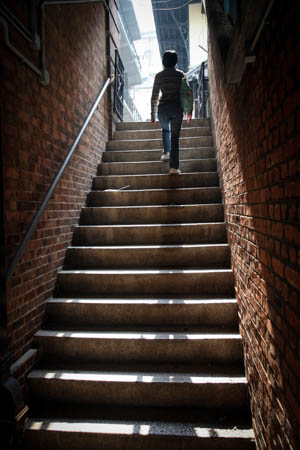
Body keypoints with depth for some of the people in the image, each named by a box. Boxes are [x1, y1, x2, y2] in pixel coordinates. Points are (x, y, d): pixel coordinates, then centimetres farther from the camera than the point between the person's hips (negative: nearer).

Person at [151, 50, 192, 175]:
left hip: (163, 108, 0)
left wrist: (153, 115, 8)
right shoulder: (181, 75, 5)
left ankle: (166, 153, 23)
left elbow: (154, 96, 3)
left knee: (165, 129, 31)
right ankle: (174, 167, -4)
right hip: (177, 108, 0)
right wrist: (189, 111, 16)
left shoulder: (159, 75, 4)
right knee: (175, 137, 3)